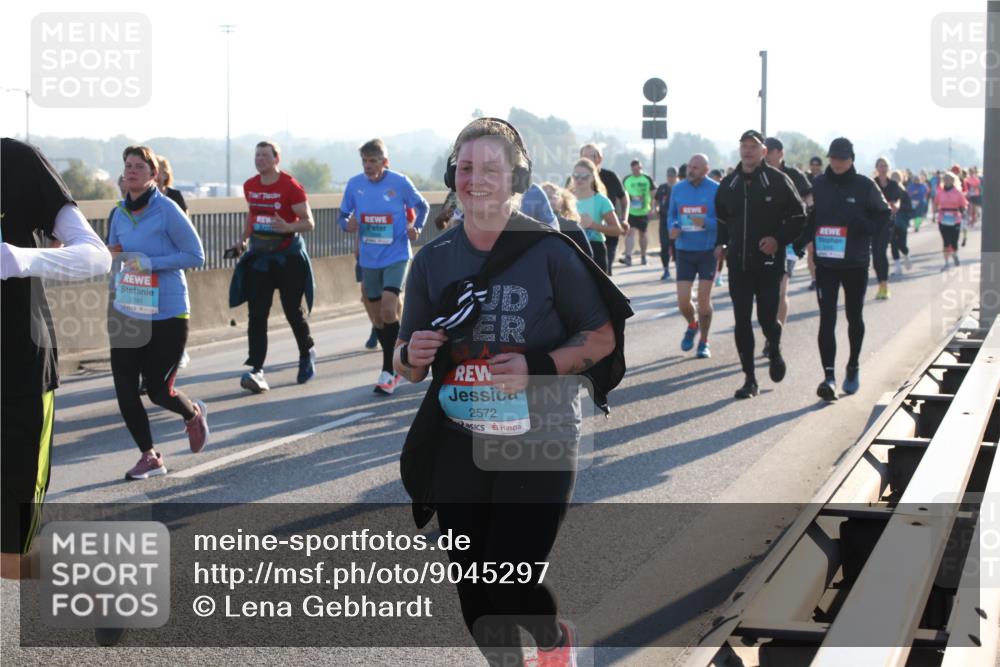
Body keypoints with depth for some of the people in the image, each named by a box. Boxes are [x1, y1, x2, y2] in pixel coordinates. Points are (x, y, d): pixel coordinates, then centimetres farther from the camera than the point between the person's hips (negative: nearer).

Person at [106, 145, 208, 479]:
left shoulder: (167, 210, -12)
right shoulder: (120, 214, 6)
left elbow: (196, 255, -11)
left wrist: (151, 262, -20)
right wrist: (112, 254, -3)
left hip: (167, 314, -5)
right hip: (126, 313, 6)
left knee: (158, 390, 0)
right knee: (124, 389, -1)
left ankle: (194, 414, 35)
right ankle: (149, 456, 15)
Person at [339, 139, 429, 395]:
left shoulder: (400, 182, -9)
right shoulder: (354, 184, -2)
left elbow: (422, 206, 6)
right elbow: (343, 215, 8)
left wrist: (416, 227, -10)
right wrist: (347, 224, -14)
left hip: (396, 256, -4)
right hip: (369, 259, 4)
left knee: (388, 311, -18)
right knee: (378, 316, 12)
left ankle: (389, 371, -8)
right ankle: (395, 367, 28)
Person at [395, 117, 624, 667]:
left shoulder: (550, 252, -8)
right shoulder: (433, 260, 3)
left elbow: (603, 338, -3)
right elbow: (408, 364, 11)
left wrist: (539, 366, -19)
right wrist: (412, 357, -13)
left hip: (539, 444, -4)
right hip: (457, 447, 4)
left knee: (509, 588, -9)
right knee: (475, 592, 9)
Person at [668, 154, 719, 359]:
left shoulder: (716, 190, -8)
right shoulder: (678, 189, 4)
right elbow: (671, 214, 14)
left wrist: (706, 223, -25)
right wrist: (673, 228, -8)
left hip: (708, 251, -3)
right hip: (684, 251, 3)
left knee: (704, 299, -1)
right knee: (683, 301, -2)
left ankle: (703, 343, 16)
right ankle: (692, 325, 32)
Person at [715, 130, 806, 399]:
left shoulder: (777, 181, -4)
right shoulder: (728, 184, 9)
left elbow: (798, 217, -2)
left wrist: (779, 239, -14)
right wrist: (720, 243, 7)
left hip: (769, 263, -3)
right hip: (738, 264, 4)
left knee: (767, 318, -3)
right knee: (742, 322, -1)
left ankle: (775, 352, 32)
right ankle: (750, 379, 6)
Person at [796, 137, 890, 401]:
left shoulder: (864, 186, -4)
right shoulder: (817, 184, 2)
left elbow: (884, 214, 2)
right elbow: (807, 218, 8)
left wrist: (864, 227, -17)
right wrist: (801, 241, -7)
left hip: (856, 263, 0)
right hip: (825, 263, 0)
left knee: (854, 316, 16)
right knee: (827, 319, -8)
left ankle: (853, 367, 34)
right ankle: (829, 376, -12)